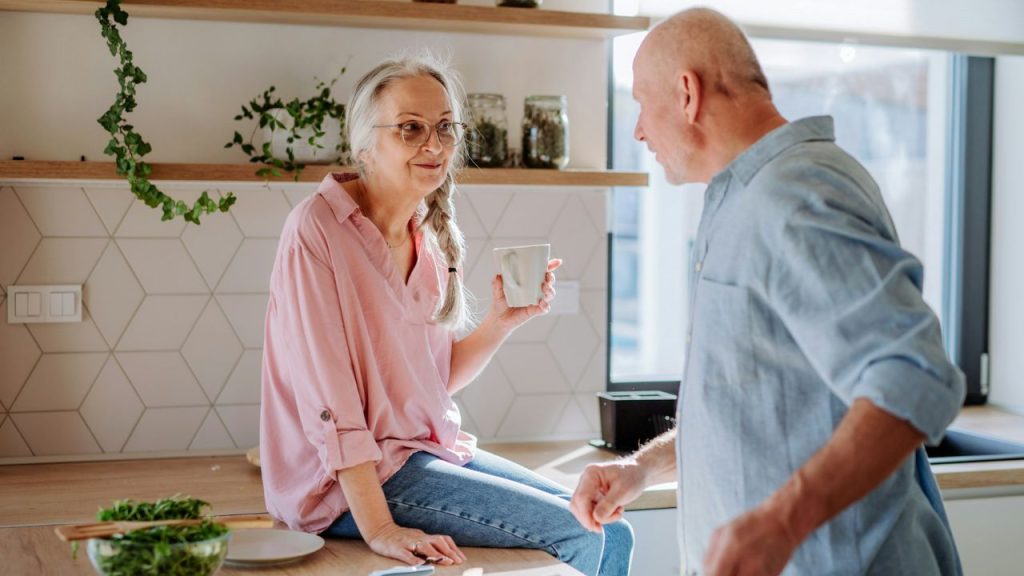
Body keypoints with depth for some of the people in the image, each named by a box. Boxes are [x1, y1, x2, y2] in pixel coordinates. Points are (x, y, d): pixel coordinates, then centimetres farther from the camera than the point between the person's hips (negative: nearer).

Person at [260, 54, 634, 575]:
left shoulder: (429, 238, 7)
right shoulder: (318, 229, -16)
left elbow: (436, 378, 11)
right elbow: (327, 396, -21)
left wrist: (500, 321, -5)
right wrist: (378, 528, -25)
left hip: (432, 449, 8)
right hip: (349, 479, -8)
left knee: (610, 534, 3)